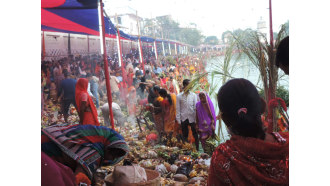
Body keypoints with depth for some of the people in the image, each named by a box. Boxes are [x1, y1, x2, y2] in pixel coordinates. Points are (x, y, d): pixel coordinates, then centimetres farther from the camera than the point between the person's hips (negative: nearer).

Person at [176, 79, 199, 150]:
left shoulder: (193, 95, 1)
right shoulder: (179, 96, -1)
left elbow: (195, 107, 0)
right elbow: (178, 109, 1)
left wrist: (196, 119, -4)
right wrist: (178, 120, -2)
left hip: (192, 118, 0)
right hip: (184, 119, 0)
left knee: (195, 135, 6)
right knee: (185, 136, 11)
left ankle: (197, 149, 18)